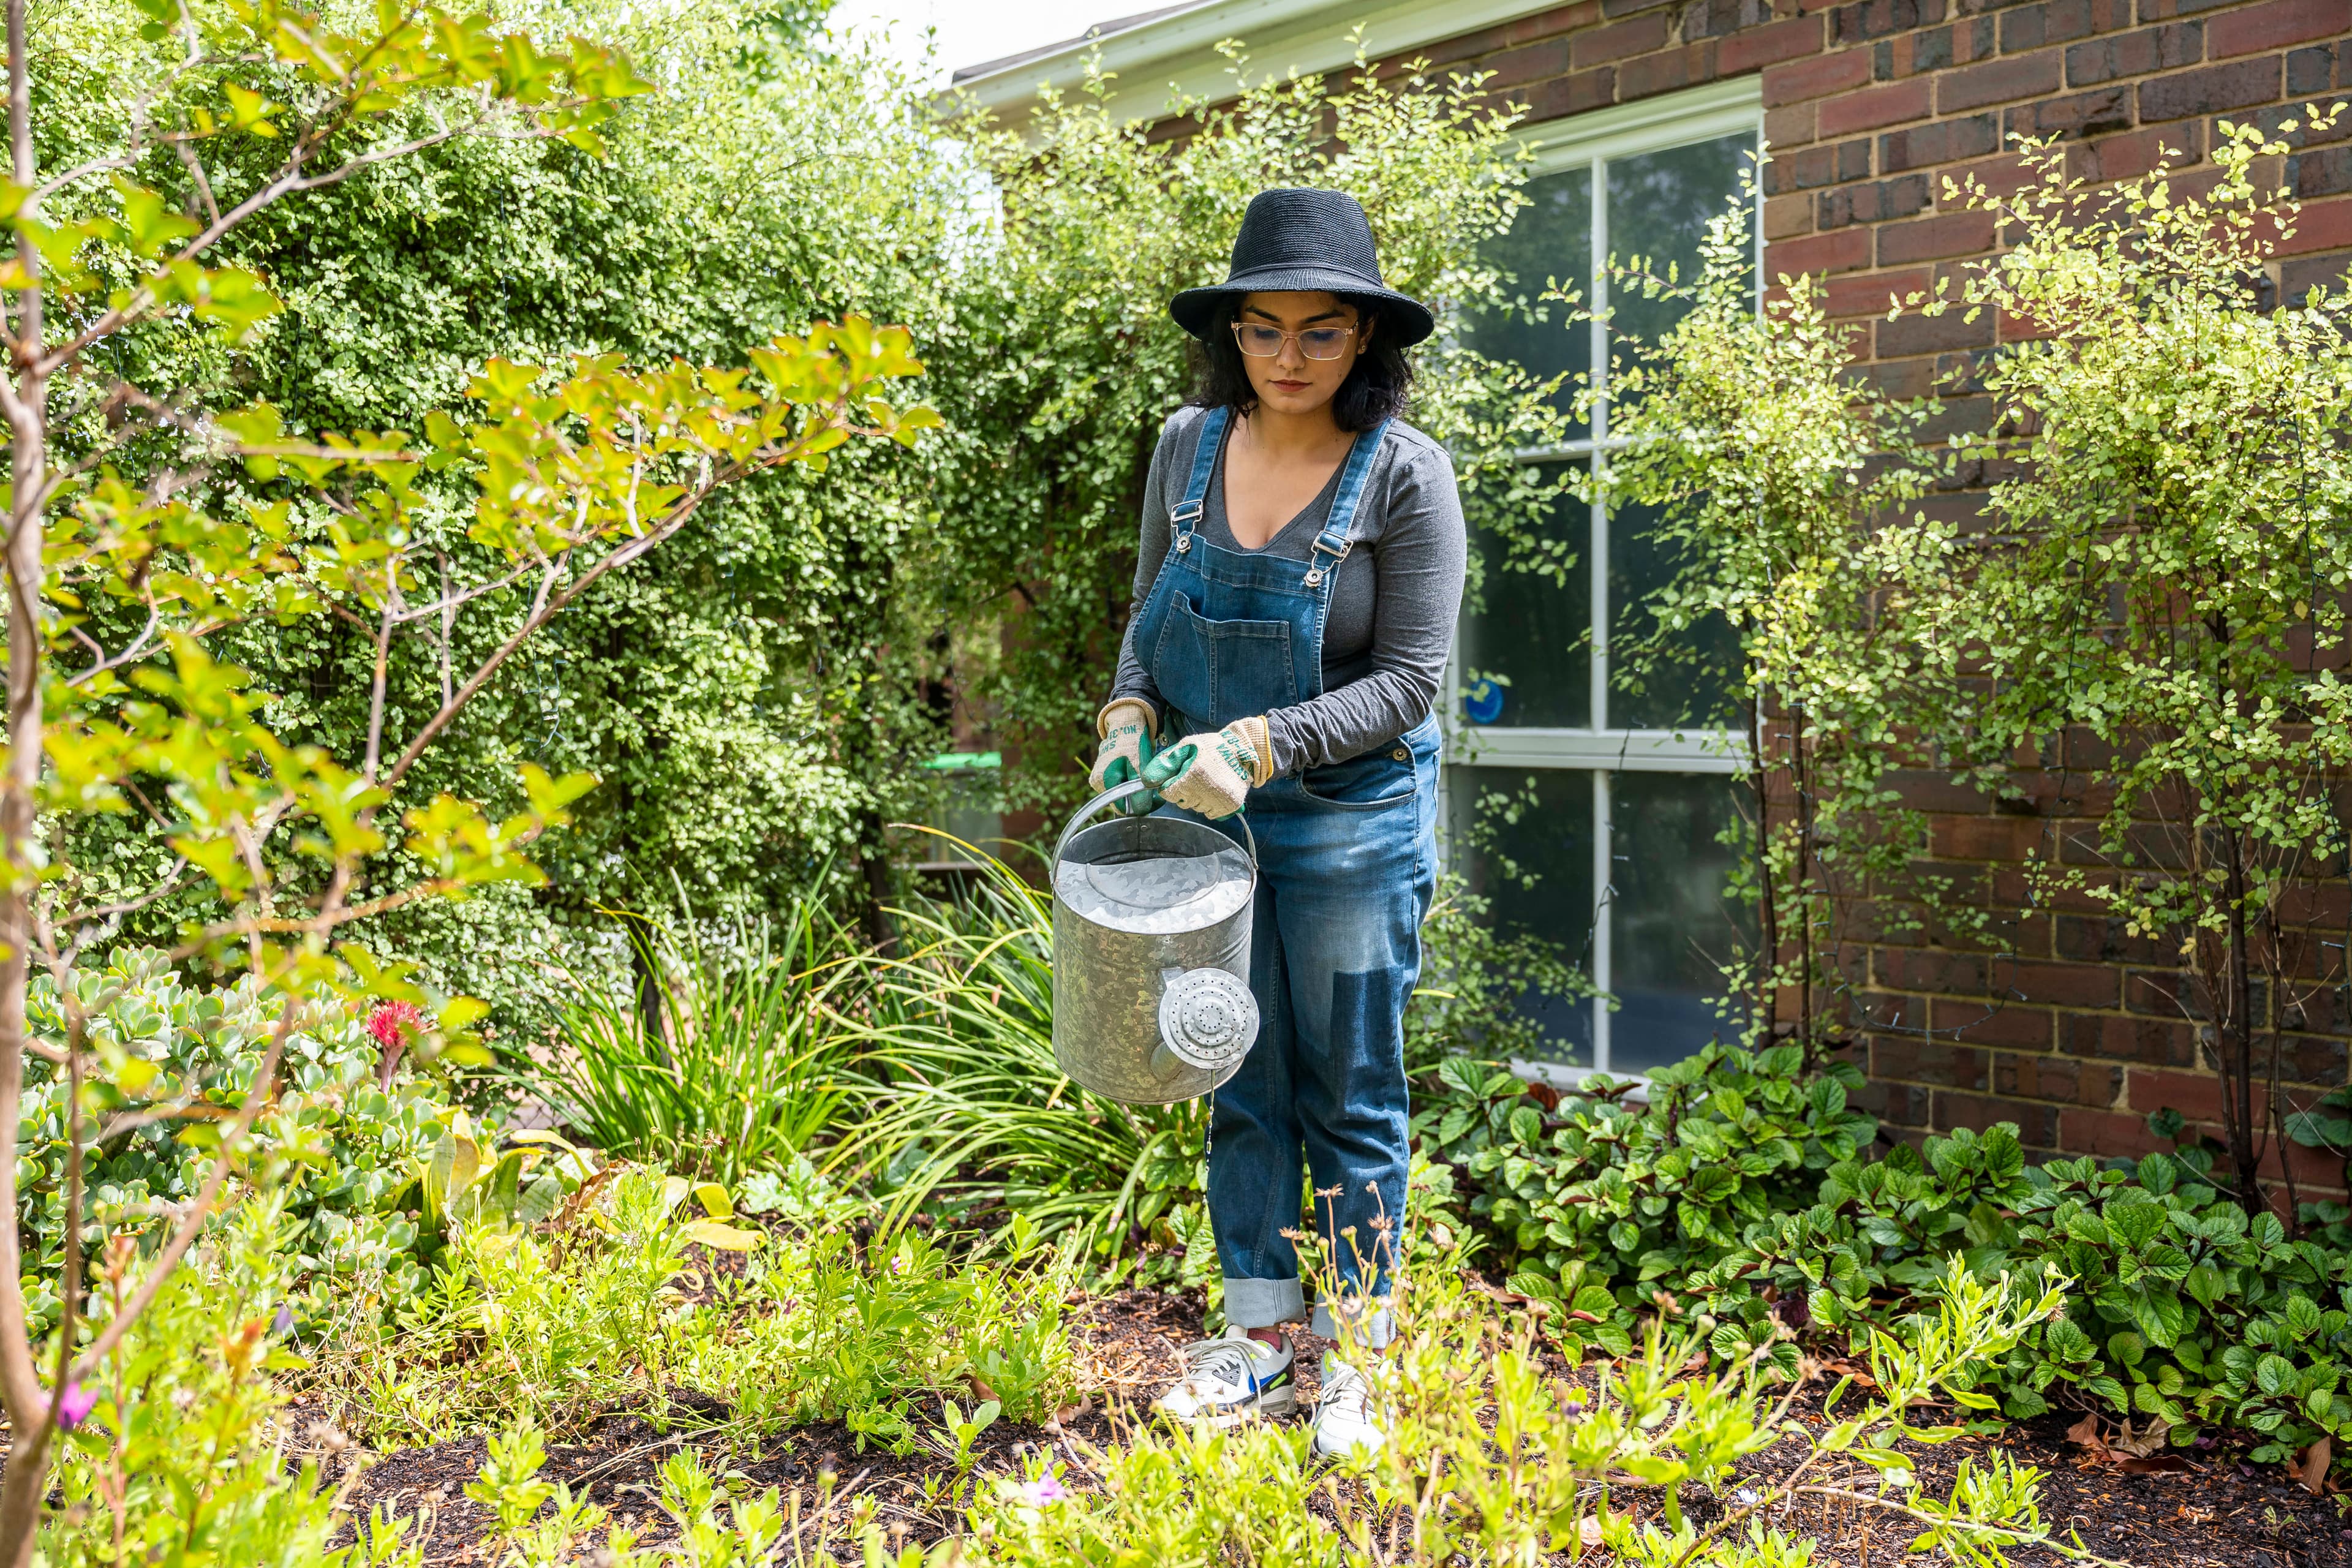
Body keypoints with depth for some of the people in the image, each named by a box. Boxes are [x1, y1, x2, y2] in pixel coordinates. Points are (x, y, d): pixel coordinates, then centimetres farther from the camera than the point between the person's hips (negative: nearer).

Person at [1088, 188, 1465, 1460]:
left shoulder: (1404, 473, -13)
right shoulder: (1189, 444, 0)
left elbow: (1407, 681, -15)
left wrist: (1261, 744, -26)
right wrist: (1131, 708, -7)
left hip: (1352, 826, -4)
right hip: (1206, 816, 4)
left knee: (1351, 1099, 8)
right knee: (1241, 1086, 13)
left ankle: (1352, 1359, 24)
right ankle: (1259, 1334, 29)